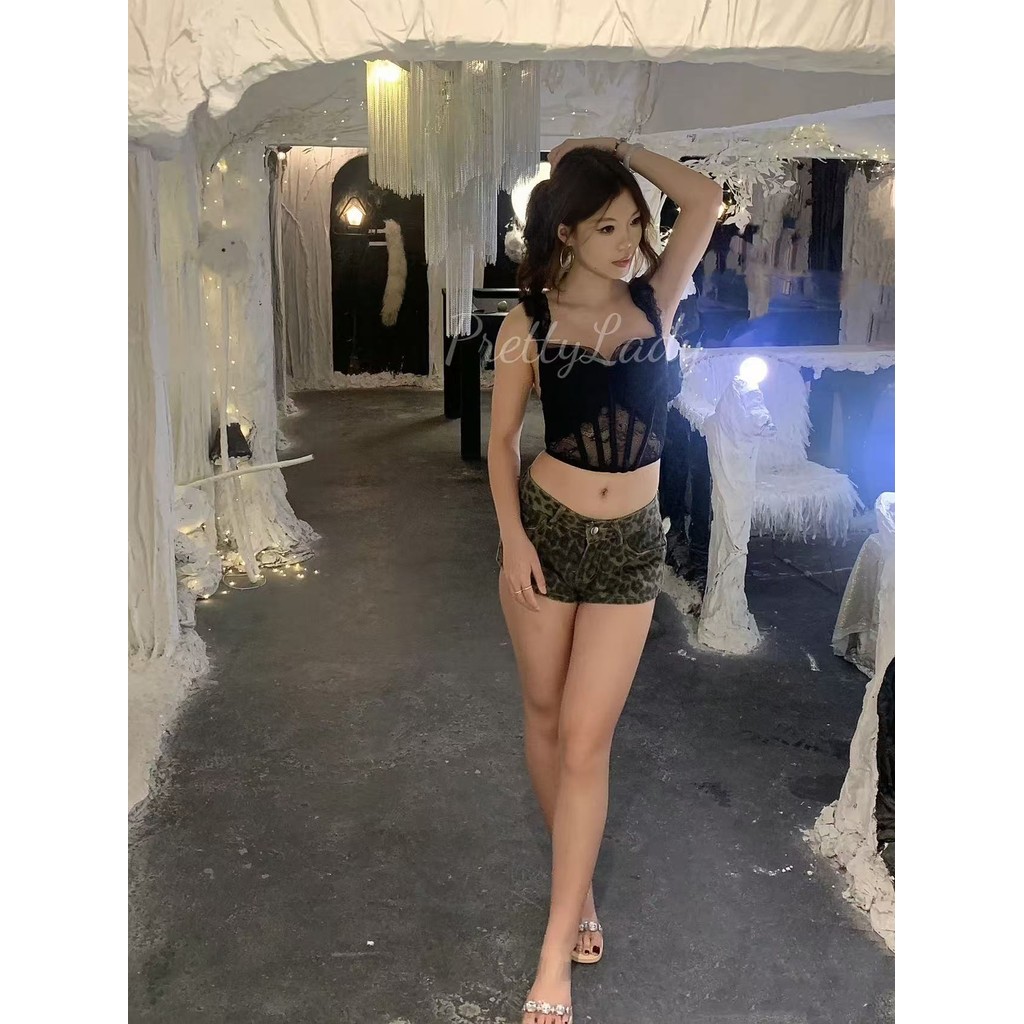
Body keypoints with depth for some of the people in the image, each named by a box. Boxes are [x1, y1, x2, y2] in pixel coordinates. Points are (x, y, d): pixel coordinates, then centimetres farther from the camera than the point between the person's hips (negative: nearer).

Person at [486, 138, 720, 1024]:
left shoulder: (655, 300, 0)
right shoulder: (529, 324, -4)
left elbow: (705, 199, -11)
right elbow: (502, 439, 1)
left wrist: (615, 148, -3)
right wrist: (512, 536, -9)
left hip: (631, 545, 0)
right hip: (547, 531, 0)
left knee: (586, 741, -2)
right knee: (545, 716, 13)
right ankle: (578, 880, 38)